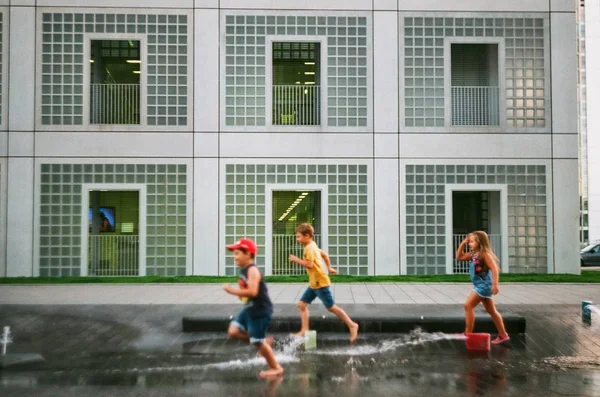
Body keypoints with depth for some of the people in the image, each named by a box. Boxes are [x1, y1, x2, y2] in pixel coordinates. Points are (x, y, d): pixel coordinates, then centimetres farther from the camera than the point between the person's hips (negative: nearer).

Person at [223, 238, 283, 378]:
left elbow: (252, 292, -33)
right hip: (249, 309, 9)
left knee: (258, 341, 0)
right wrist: (240, 294, 5)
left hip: (260, 311, -9)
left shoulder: (252, 270, -21)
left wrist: (232, 291, -27)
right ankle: (264, 341, 16)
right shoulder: (244, 270, 9)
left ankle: (276, 368, 17)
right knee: (233, 331, 4)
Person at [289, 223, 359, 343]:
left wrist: (296, 259, -17)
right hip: (314, 283, 10)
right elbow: (324, 254, 26)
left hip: (320, 282, -10)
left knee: (331, 307, -3)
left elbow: (309, 264, -27)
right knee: (302, 304, 6)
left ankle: (352, 325, 7)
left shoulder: (309, 248, -17)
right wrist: (329, 268, 31)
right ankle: (304, 330, 7)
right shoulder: (312, 246, 14)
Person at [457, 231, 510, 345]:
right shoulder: (473, 254, 9)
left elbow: (494, 269, -21)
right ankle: (503, 335, 20)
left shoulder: (484, 254, -15)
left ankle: (468, 334, -7)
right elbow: (459, 257, 17)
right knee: (491, 311, 13)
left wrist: (495, 285, -27)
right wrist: (463, 243, 7)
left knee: (468, 306, -11)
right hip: (480, 286, 9)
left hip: (484, 285, -9)